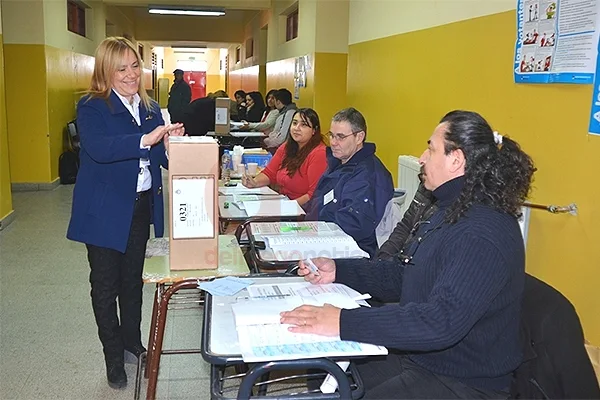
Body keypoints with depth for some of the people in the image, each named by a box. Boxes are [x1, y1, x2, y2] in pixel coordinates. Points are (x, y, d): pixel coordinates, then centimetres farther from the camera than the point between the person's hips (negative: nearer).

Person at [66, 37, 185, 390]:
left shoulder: (151, 108, 7)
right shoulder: (92, 108, -10)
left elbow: (163, 157, 5)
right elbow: (99, 148, -29)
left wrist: (170, 146, -18)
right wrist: (146, 139, -40)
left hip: (141, 207, 5)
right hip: (105, 211, -5)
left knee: (133, 279, 19)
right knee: (106, 285, 8)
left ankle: (133, 341, 38)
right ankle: (114, 357, 25)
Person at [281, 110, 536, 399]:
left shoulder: (485, 235, -25)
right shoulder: (450, 212, 9)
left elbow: (441, 321, -36)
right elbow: (402, 275, 16)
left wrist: (343, 323, -37)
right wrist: (338, 272, 5)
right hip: (415, 358, 9)